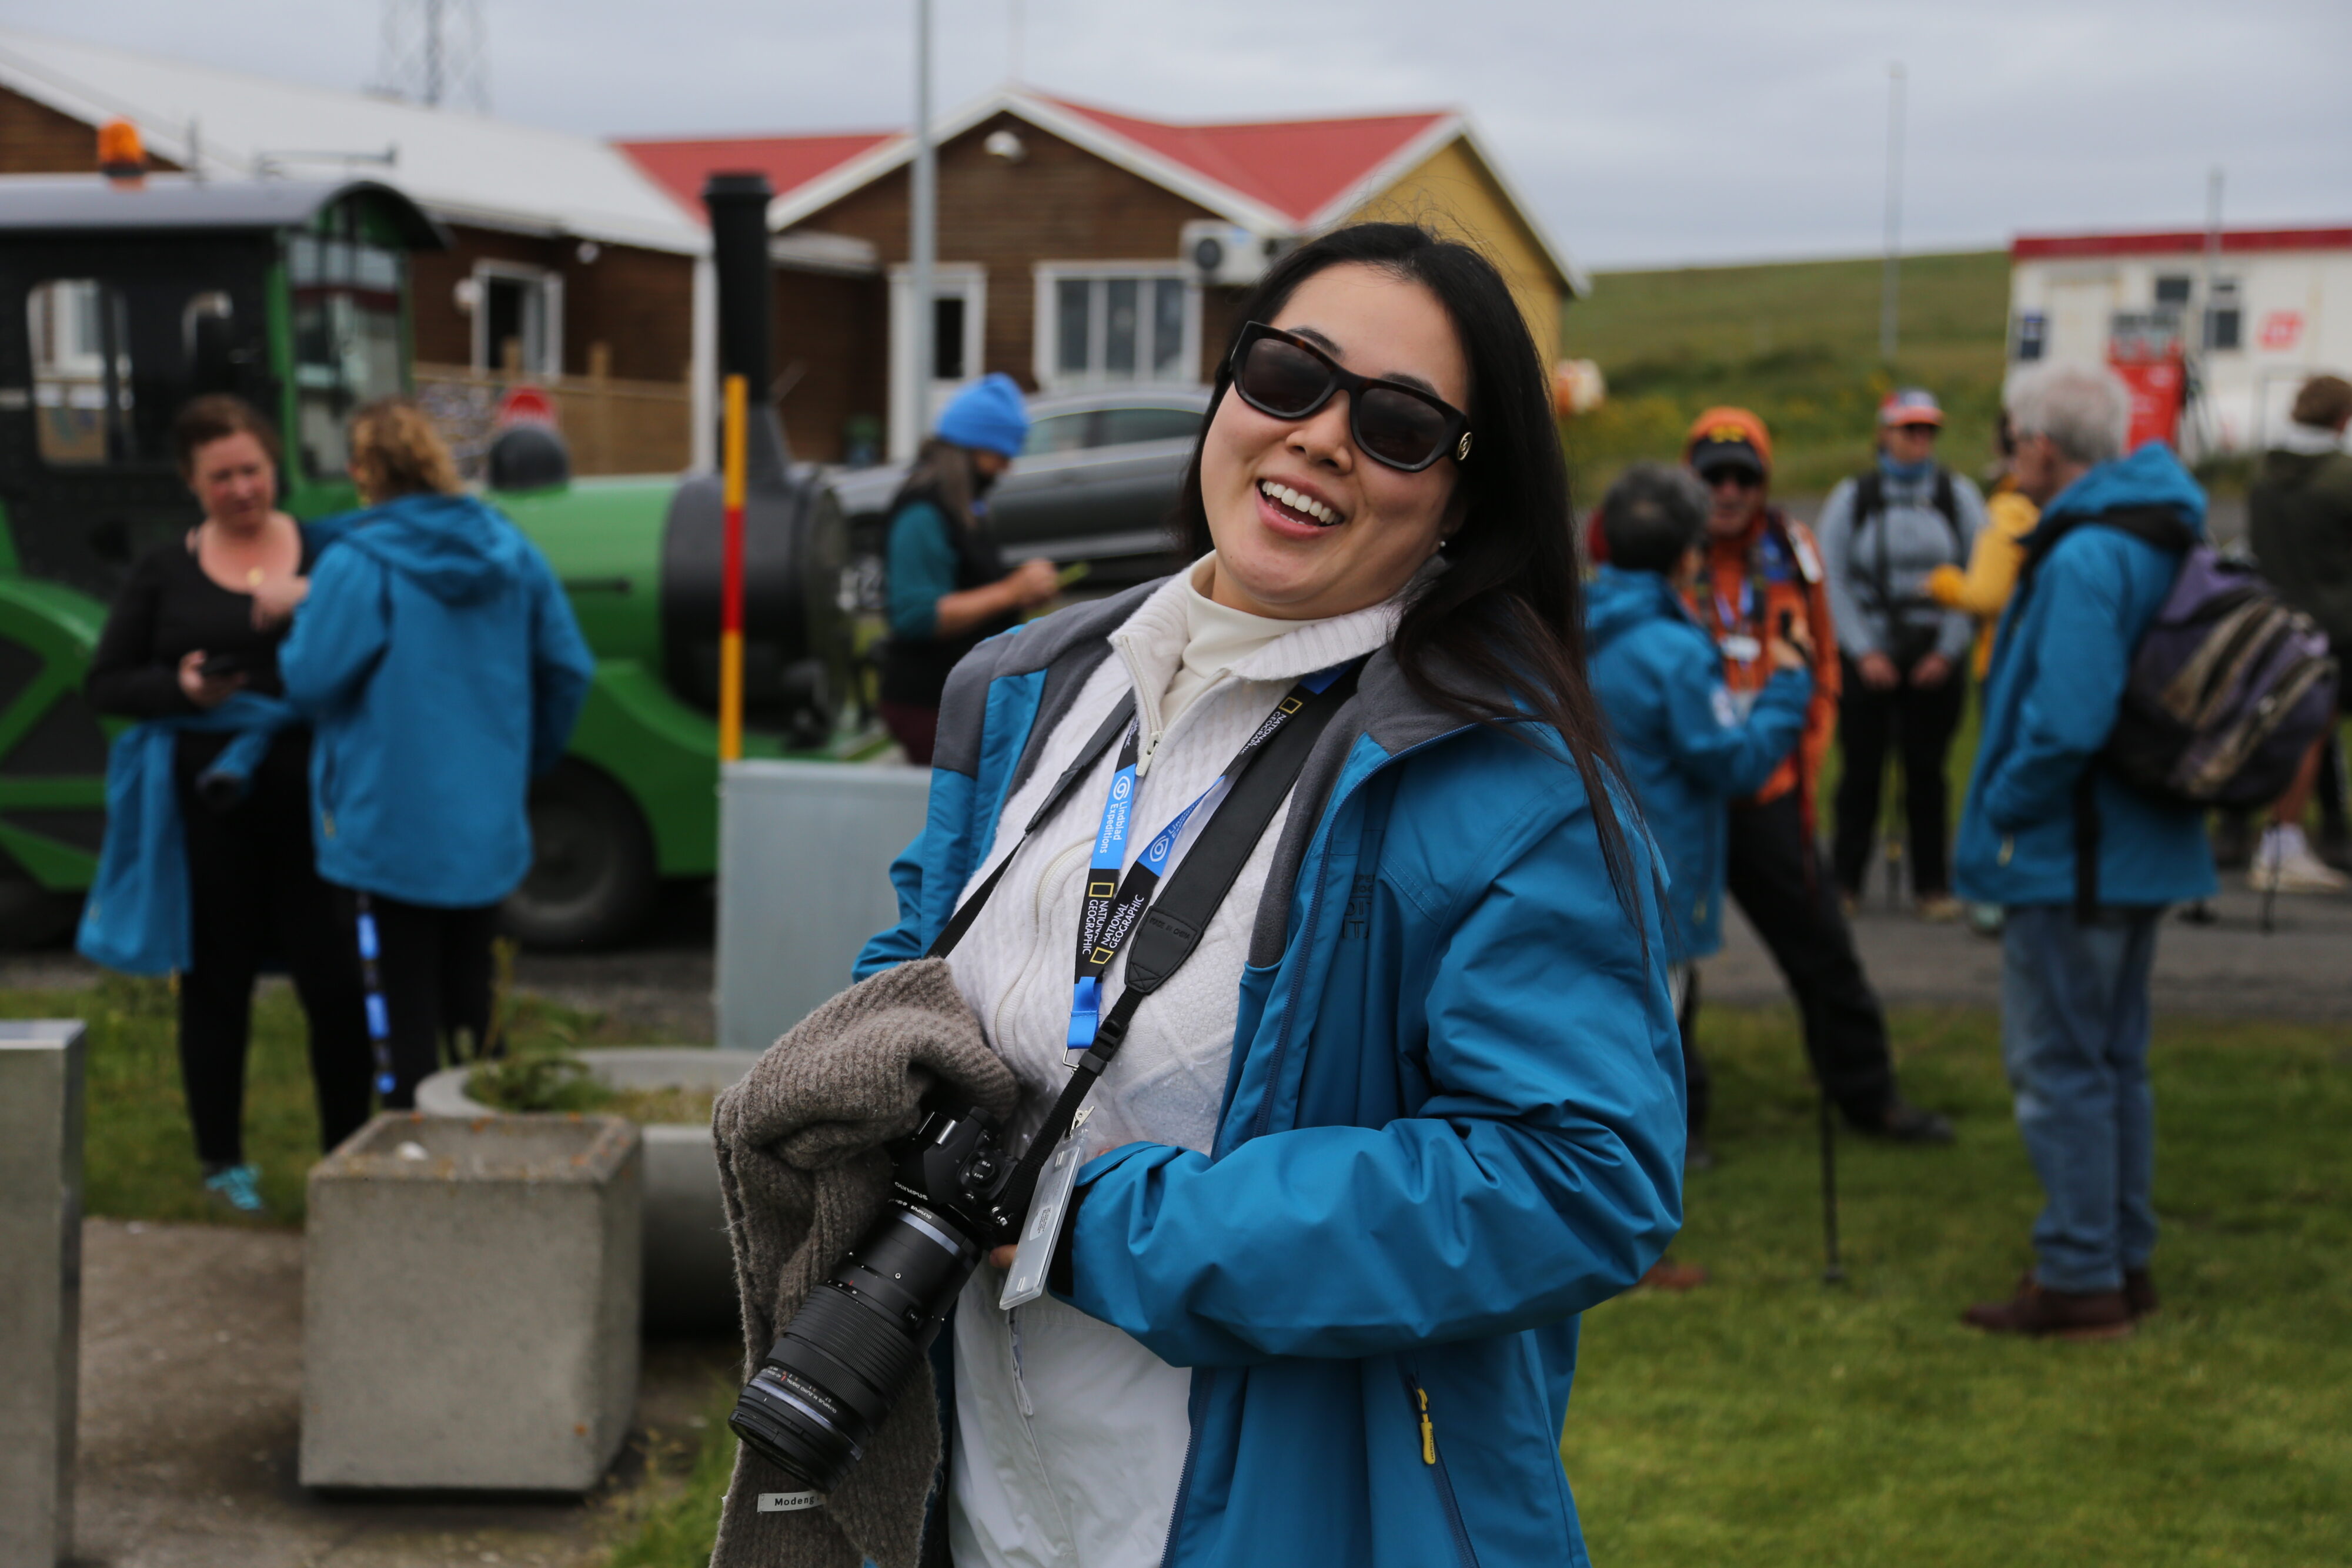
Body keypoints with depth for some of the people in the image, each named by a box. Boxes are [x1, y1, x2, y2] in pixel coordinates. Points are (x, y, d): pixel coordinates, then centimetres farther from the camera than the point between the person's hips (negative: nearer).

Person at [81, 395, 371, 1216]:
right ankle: (222, 1161, 22)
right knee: (217, 981, 9)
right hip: (207, 802, 1)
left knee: (330, 976, -3)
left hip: (309, 795, -1)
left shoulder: (326, 552, 5)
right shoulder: (163, 571, 8)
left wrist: (316, 601, -18)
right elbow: (104, 683, 9)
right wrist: (178, 687, -10)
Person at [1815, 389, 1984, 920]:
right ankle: (1844, 881, 11)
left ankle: (1932, 885, 12)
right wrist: (1863, 652, -5)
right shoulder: (1852, 498, 3)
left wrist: (1948, 650, -4)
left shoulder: (1958, 496, 5)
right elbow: (1832, 581, 2)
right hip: (1868, 657, -1)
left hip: (1936, 660, 1)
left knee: (1927, 771, 4)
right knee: (1862, 770, 1)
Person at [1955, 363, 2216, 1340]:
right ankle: (2124, 1260, 25)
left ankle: (2078, 1279, 3)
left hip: (2071, 855, -10)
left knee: (2058, 1067, -2)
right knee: (2114, 1060, 17)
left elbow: (2066, 722, -28)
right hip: (2143, 846, 10)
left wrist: (2004, 806, -13)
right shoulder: (2161, 542, 11)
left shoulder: (2084, 559, -21)